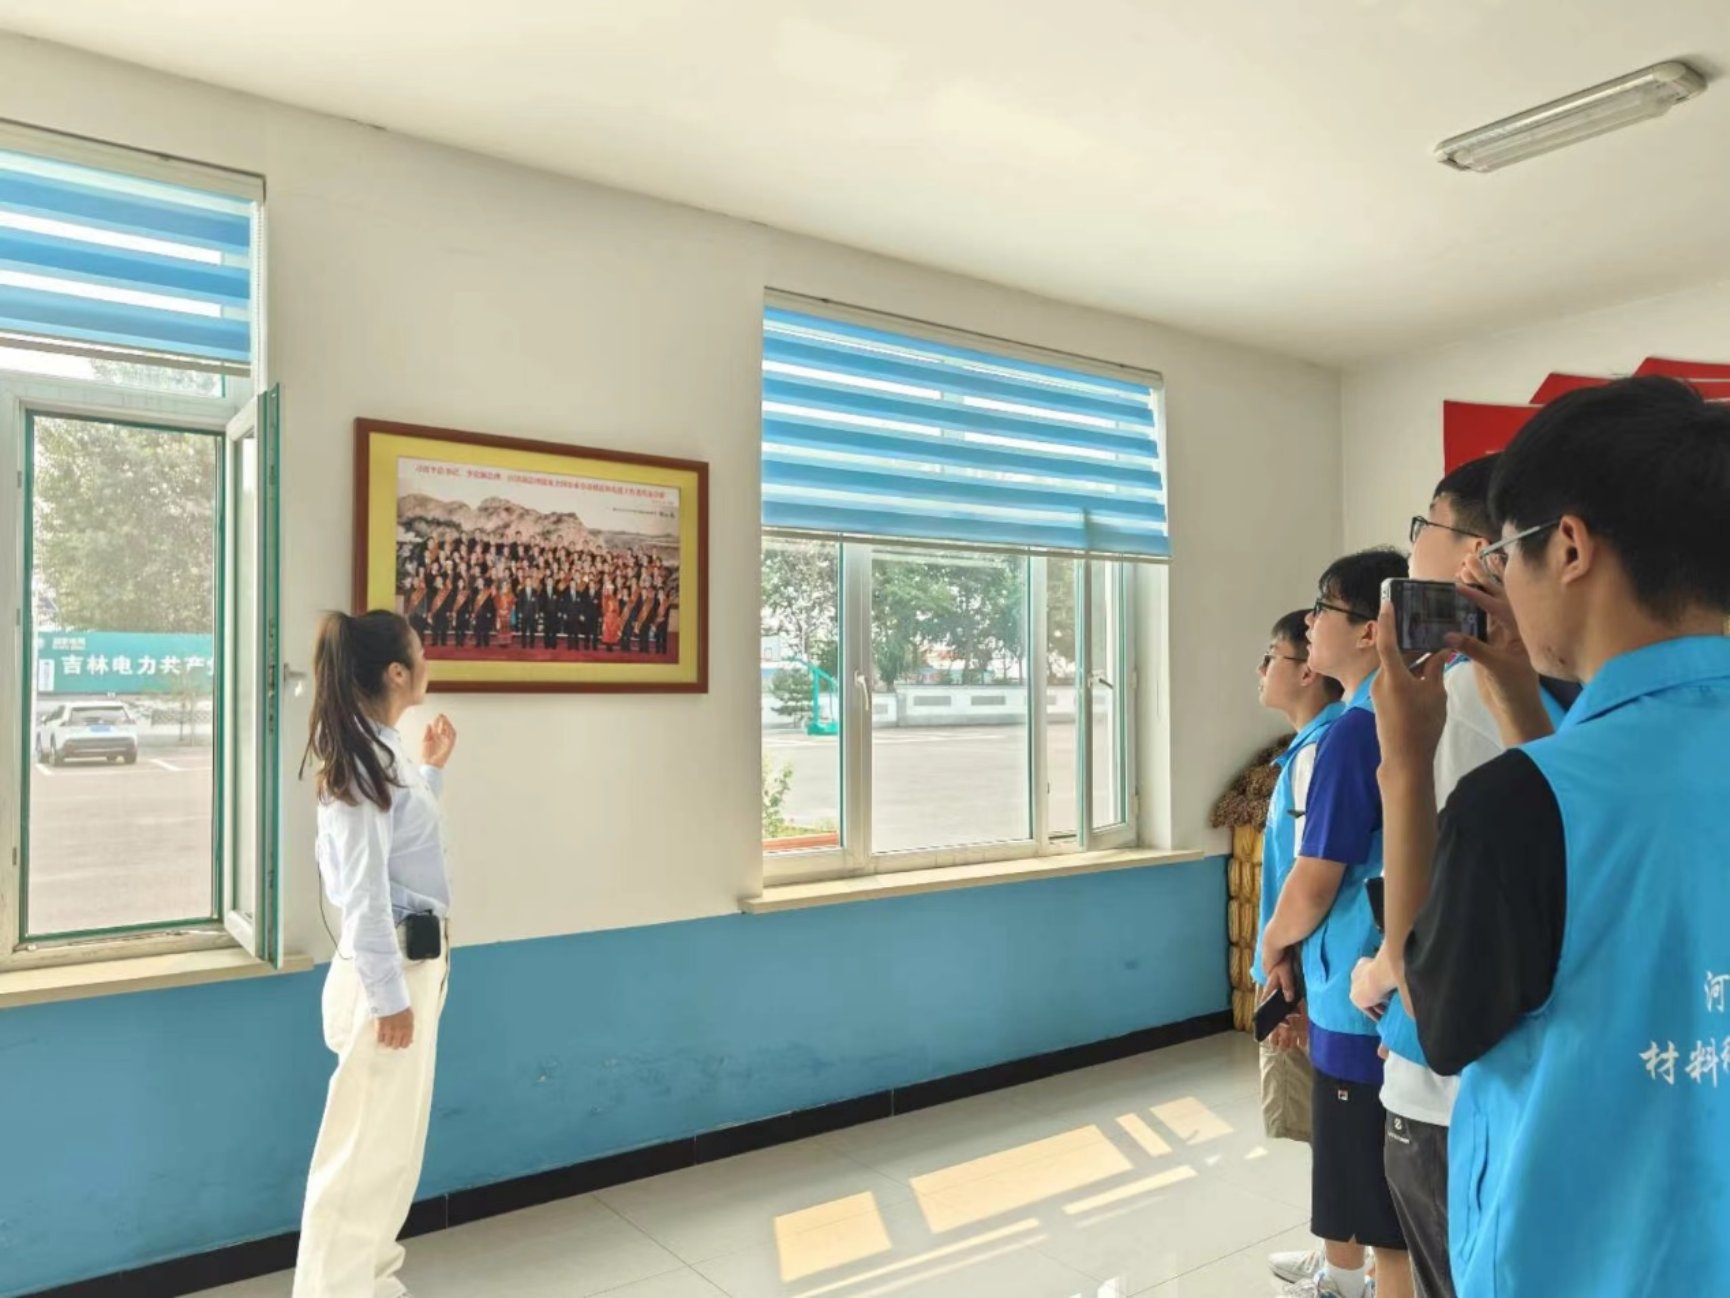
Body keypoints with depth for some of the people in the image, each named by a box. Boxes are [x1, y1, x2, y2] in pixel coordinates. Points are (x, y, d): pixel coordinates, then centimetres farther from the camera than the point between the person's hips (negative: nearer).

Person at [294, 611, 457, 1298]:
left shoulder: (383, 752, 9)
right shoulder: (361, 759, -19)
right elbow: (364, 890, -21)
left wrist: (431, 770, 20)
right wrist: (388, 995, -19)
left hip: (414, 958, 10)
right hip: (388, 964, -10)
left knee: (395, 1137, 19)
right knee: (366, 1141, 0)